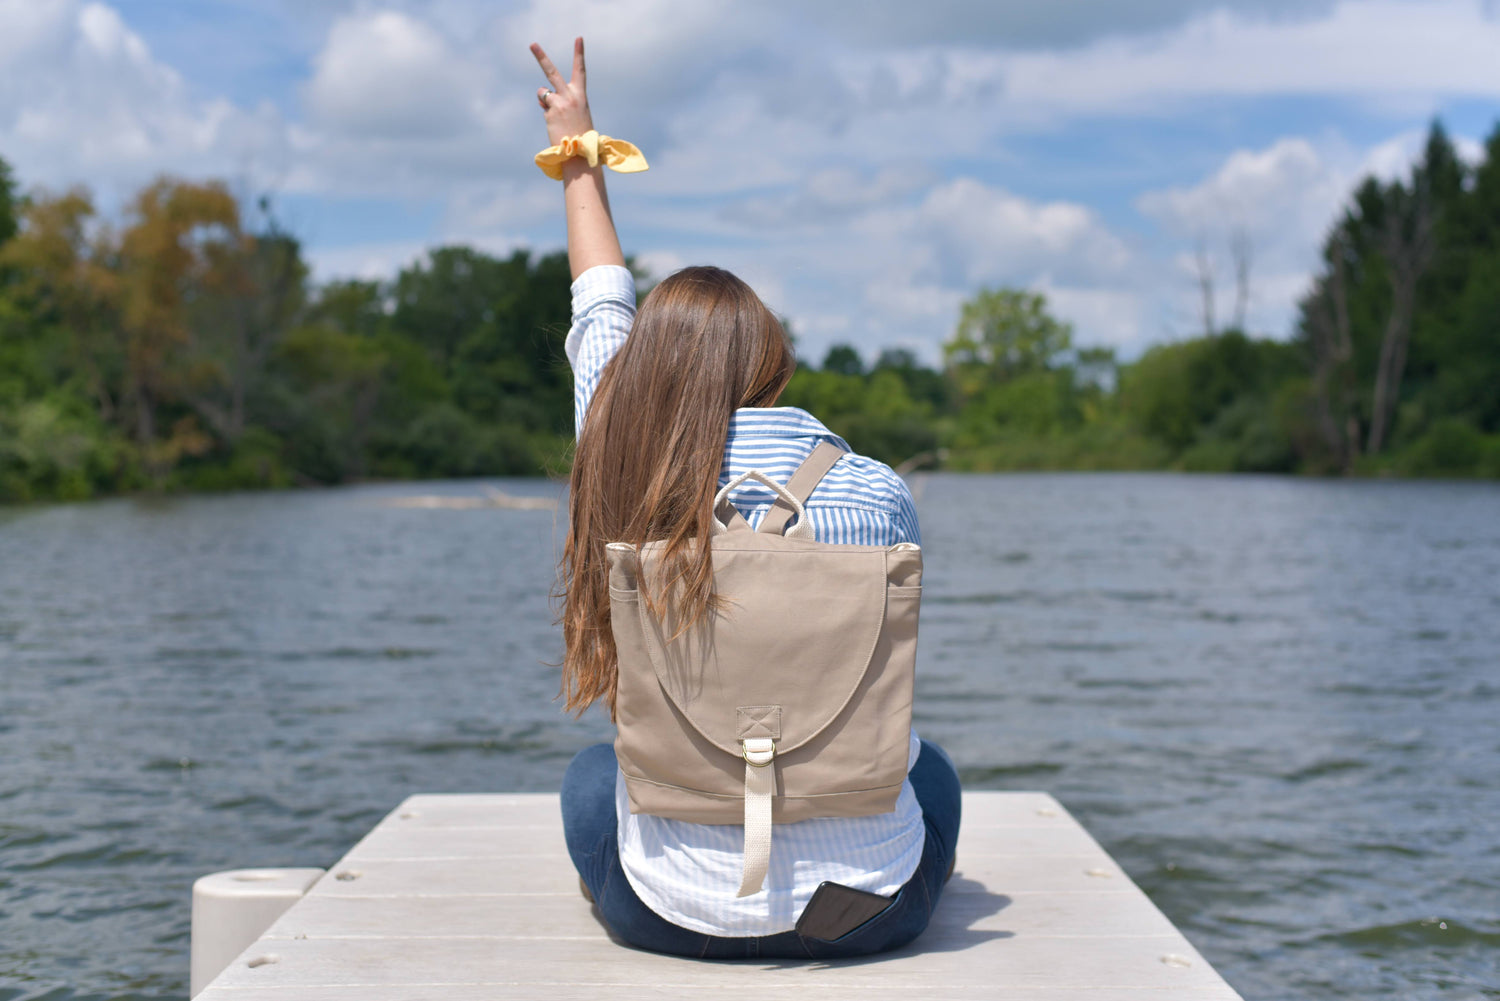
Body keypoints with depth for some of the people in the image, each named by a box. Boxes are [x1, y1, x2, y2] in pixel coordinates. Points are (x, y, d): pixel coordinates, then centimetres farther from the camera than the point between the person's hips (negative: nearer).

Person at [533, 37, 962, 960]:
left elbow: (602, 314, 11)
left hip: (674, 914, 0)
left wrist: (580, 160, 28)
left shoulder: (624, 466, -11)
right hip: (873, 915, 0)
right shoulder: (877, 494, -13)